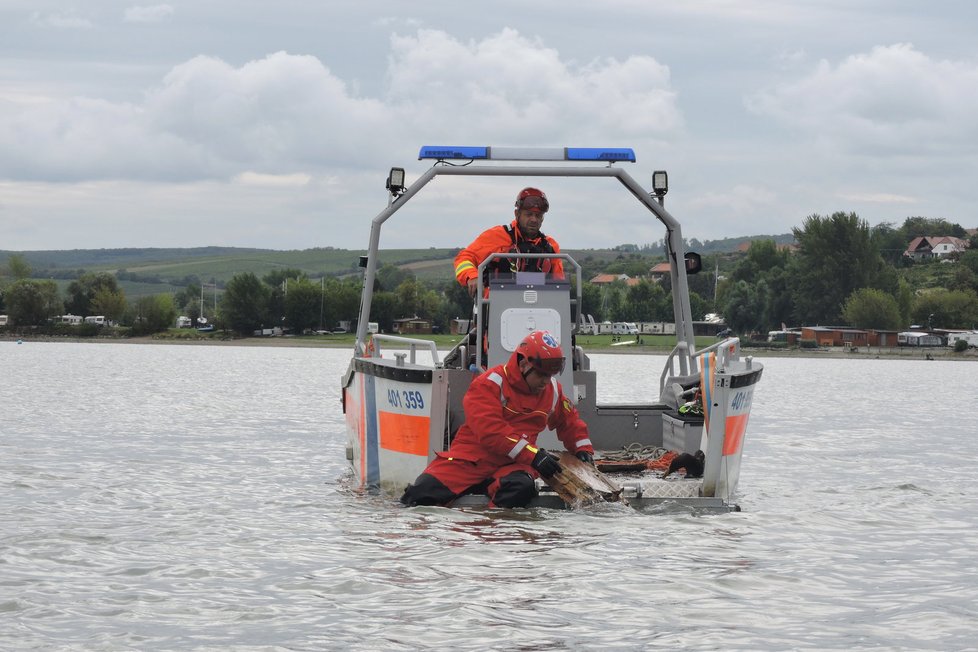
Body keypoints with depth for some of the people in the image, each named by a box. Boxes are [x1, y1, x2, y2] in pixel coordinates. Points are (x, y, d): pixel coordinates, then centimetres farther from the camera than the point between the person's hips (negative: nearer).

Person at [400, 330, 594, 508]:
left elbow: (570, 422, 28)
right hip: (472, 457, -3)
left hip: (512, 465, 3)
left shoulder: (552, 390, 9)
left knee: (522, 486, -35)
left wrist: (583, 450, 12)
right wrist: (533, 455, -26)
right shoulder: (489, 384, -11)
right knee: (424, 493, -22)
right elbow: (491, 431, -22)